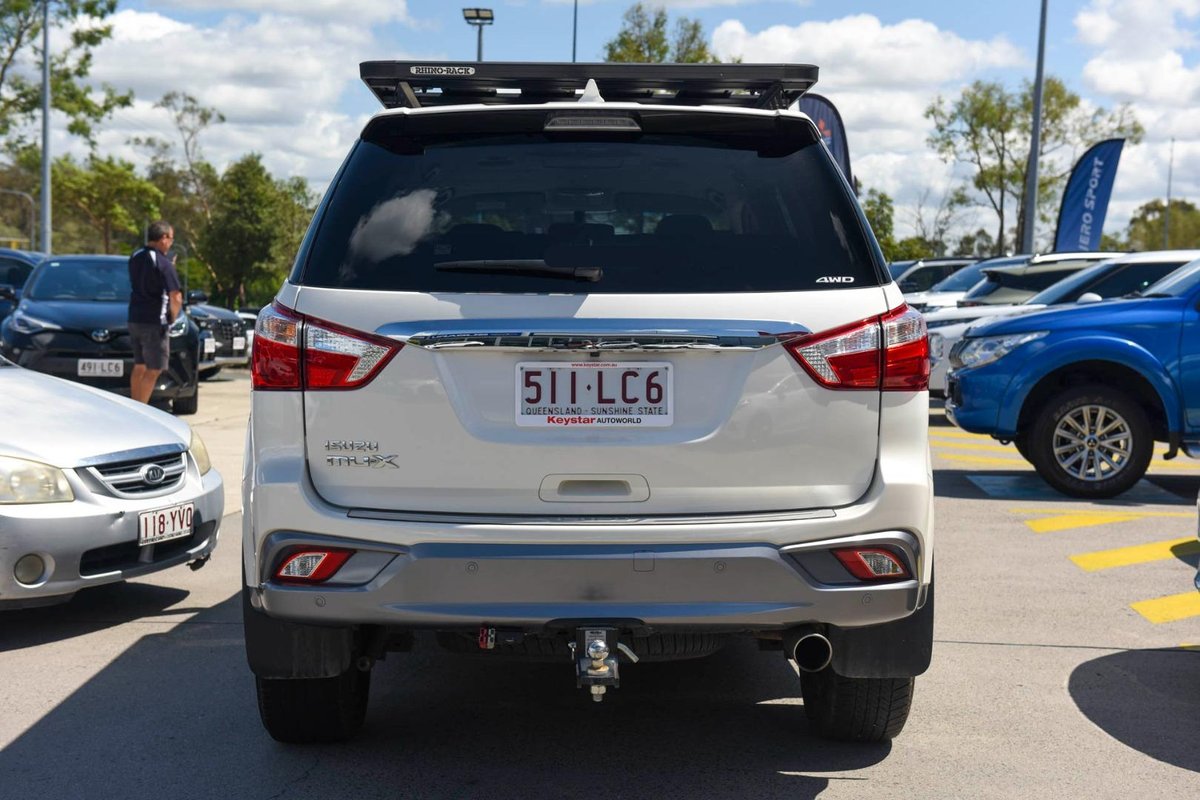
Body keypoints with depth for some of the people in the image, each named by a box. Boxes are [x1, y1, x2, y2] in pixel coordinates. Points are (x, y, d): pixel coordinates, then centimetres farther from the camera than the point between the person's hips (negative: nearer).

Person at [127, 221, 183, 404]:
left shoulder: (135, 257, 8)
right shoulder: (163, 263, -15)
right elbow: (176, 298, -19)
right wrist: (172, 317, -1)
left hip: (134, 319, 8)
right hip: (154, 322, -8)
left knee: (139, 367, 18)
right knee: (153, 371, -2)